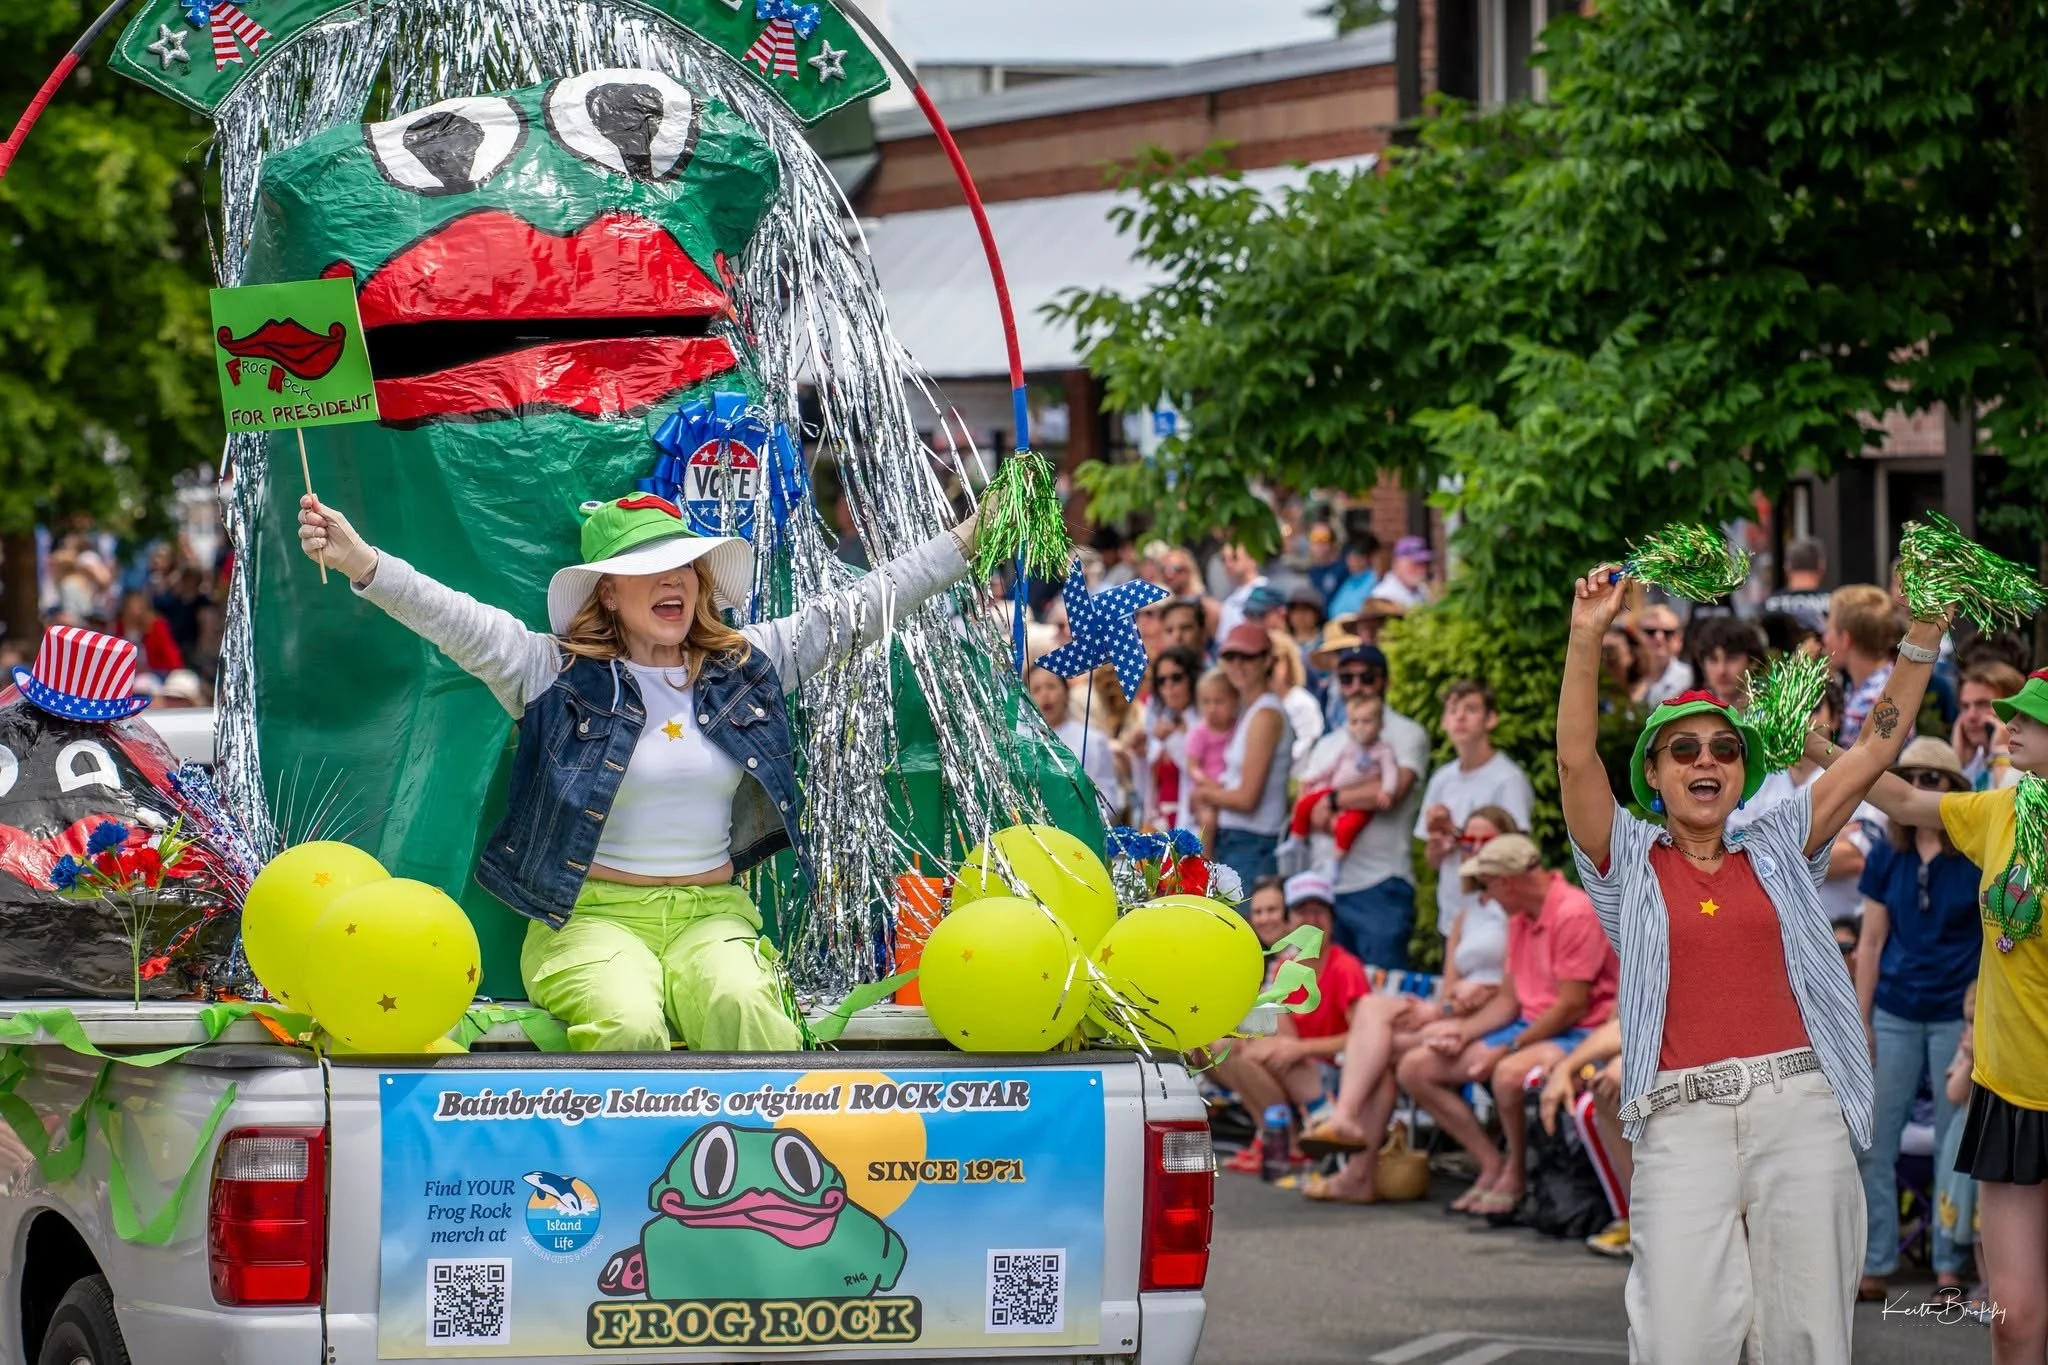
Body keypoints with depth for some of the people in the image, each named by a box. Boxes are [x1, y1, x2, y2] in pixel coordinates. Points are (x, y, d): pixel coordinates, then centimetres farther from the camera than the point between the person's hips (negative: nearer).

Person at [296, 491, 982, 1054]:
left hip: (712, 913, 2)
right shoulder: (558, 673, 2)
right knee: (626, 1024, -36)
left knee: (742, 1006, -34)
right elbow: (458, 622, -11)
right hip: (592, 916, -2)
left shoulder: (746, 665, 13)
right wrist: (360, 563, -27)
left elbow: (859, 608, 15)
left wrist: (965, 542, 11)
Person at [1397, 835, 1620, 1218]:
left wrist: (1509, 1049, -20)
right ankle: (1492, 1164, 0)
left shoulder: (1576, 913, -17)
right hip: (1529, 1026, 10)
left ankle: (1516, 1175, -15)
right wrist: (1464, 1031, -2)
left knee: (1510, 1074, -41)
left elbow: (1572, 1006, -21)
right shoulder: (1520, 919, 12)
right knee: (1415, 1068, 1)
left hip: (1576, 1034, -10)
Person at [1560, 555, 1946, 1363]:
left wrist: (1924, 634, 8)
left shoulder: (1776, 852, 15)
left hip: (1801, 1111, 2)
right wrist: (1586, 638, -16)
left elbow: (1875, 752, 14)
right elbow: (1576, 759, -5)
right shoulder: (1629, 863, 10)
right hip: (1682, 1117, -2)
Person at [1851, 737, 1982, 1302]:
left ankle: (1950, 1266, 12)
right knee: (1871, 1144, 0)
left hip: (1957, 1016, -3)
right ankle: (1873, 1266, 7)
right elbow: (1871, 941, 8)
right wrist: (1860, 1020, 4)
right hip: (1895, 1014, 3)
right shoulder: (1887, 857, 4)